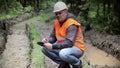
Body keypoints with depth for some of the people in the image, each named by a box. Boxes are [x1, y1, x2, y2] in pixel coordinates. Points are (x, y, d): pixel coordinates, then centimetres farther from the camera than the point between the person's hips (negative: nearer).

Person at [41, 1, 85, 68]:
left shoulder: (71, 25, -22)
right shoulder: (57, 22, 3)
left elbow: (69, 43, -31)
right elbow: (53, 37, 9)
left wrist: (52, 46, -34)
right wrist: (48, 41, -15)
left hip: (77, 49, -7)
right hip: (64, 47, 8)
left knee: (63, 53, -39)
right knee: (45, 49, -5)